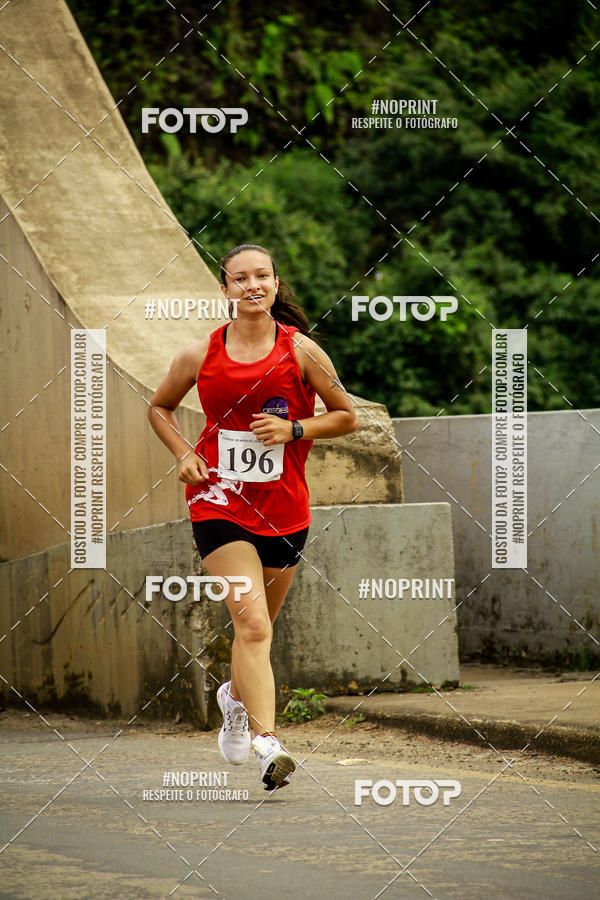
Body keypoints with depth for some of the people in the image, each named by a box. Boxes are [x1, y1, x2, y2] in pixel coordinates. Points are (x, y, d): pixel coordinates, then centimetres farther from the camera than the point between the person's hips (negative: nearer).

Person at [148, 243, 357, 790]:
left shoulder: (300, 350, -1)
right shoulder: (201, 356, 0)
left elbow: (347, 416, 6)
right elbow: (159, 408, 17)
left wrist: (294, 429, -11)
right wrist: (183, 454, 1)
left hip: (285, 508, 2)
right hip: (219, 506, -2)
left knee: (257, 625, 16)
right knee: (252, 623, -17)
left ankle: (236, 697, 48)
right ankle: (268, 744, -24)